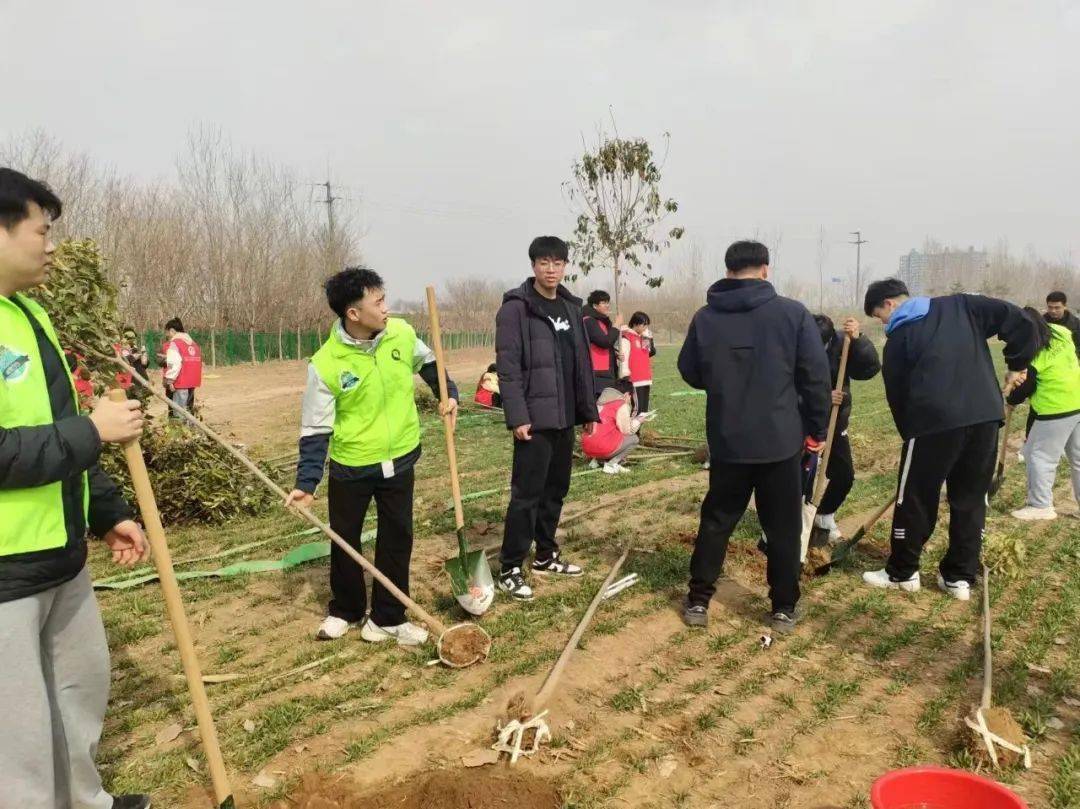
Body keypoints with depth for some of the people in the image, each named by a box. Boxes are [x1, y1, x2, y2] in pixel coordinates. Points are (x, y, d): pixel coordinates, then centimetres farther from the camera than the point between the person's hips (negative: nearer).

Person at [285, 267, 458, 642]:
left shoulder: (402, 334, -10)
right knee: (344, 541, 13)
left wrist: (448, 393, 0)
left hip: (399, 459, 3)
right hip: (351, 467, -2)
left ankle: (387, 618, 23)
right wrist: (306, 482, -18)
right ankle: (345, 610, 36)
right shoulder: (325, 364, -20)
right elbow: (315, 429, -14)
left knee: (397, 539, 8)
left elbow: (428, 364, 13)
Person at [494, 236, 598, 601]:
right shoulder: (516, 307, -9)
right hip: (535, 419, -7)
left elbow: (582, 363, 16)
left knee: (556, 489, 15)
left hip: (565, 418, 7)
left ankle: (545, 556, 30)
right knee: (527, 494, -4)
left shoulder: (571, 307, 13)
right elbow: (507, 367, -14)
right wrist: (517, 416, -20)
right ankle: (509, 569, 7)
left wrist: (588, 410, 14)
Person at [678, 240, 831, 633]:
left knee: (716, 520, 14)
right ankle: (784, 609, 18)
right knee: (783, 527, 11)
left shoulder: (705, 317, -1)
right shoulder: (793, 313, -6)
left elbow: (690, 373, 9)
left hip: (727, 440, 2)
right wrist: (817, 428, 5)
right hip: (781, 440, -2)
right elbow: (816, 376, -6)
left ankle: (698, 601, 17)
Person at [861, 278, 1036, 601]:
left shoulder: (898, 338, 9)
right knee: (971, 499, 15)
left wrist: (909, 433, 21)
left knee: (915, 499, 11)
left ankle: (902, 573, 23)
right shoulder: (960, 306, 15)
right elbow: (1019, 321, 8)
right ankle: (959, 577, 23)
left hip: (935, 420, -4)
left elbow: (897, 395, 11)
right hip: (985, 415, 4)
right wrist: (1017, 365, 18)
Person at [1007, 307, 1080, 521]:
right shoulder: (1061, 333, 1)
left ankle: (1040, 505, 4)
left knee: (1040, 455, 1)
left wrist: (1010, 400, 11)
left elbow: (1026, 388, -11)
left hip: (1057, 410, -8)